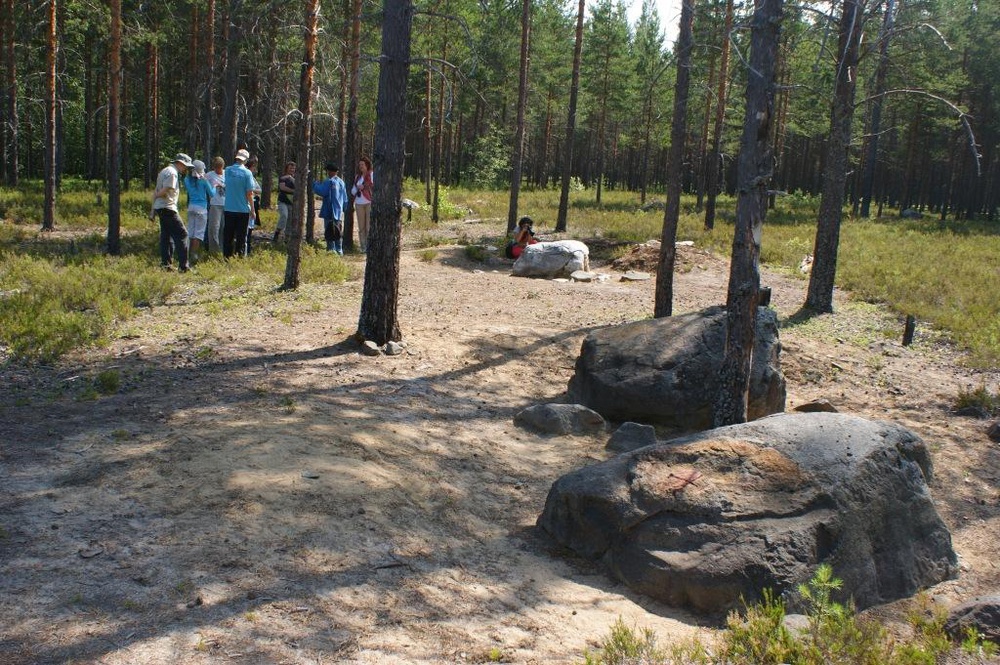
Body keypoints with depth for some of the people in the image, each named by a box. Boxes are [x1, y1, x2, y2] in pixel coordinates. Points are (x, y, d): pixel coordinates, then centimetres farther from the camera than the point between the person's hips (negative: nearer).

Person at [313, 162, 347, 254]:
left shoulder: (329, 182, -14)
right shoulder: (341, 182, 11)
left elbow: (320, 191, -22)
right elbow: (345, 199, 15)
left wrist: (316, 184, -4)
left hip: (329, 213, -7)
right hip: (339, 213, 7)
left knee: (329, 233, -3)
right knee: (338, 233, 14)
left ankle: (331, 251, -5)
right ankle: (339, 251, 17)